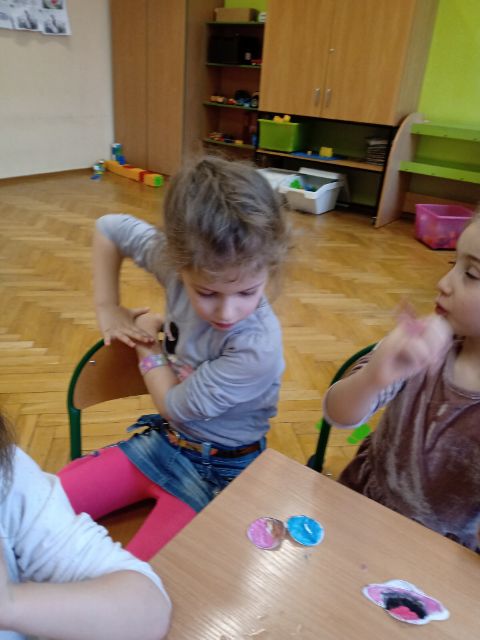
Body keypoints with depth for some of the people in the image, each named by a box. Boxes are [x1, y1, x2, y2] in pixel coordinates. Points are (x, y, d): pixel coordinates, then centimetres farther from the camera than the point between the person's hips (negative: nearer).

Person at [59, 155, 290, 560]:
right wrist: (108, 309, 1)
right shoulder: (183, 264, -18)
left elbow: (176, 405, -17)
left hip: (216, 471, -5)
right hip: (162, 440, 5)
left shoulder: (257, 349, -32)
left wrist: (148, 346, -4)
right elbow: (110, 228, 1)